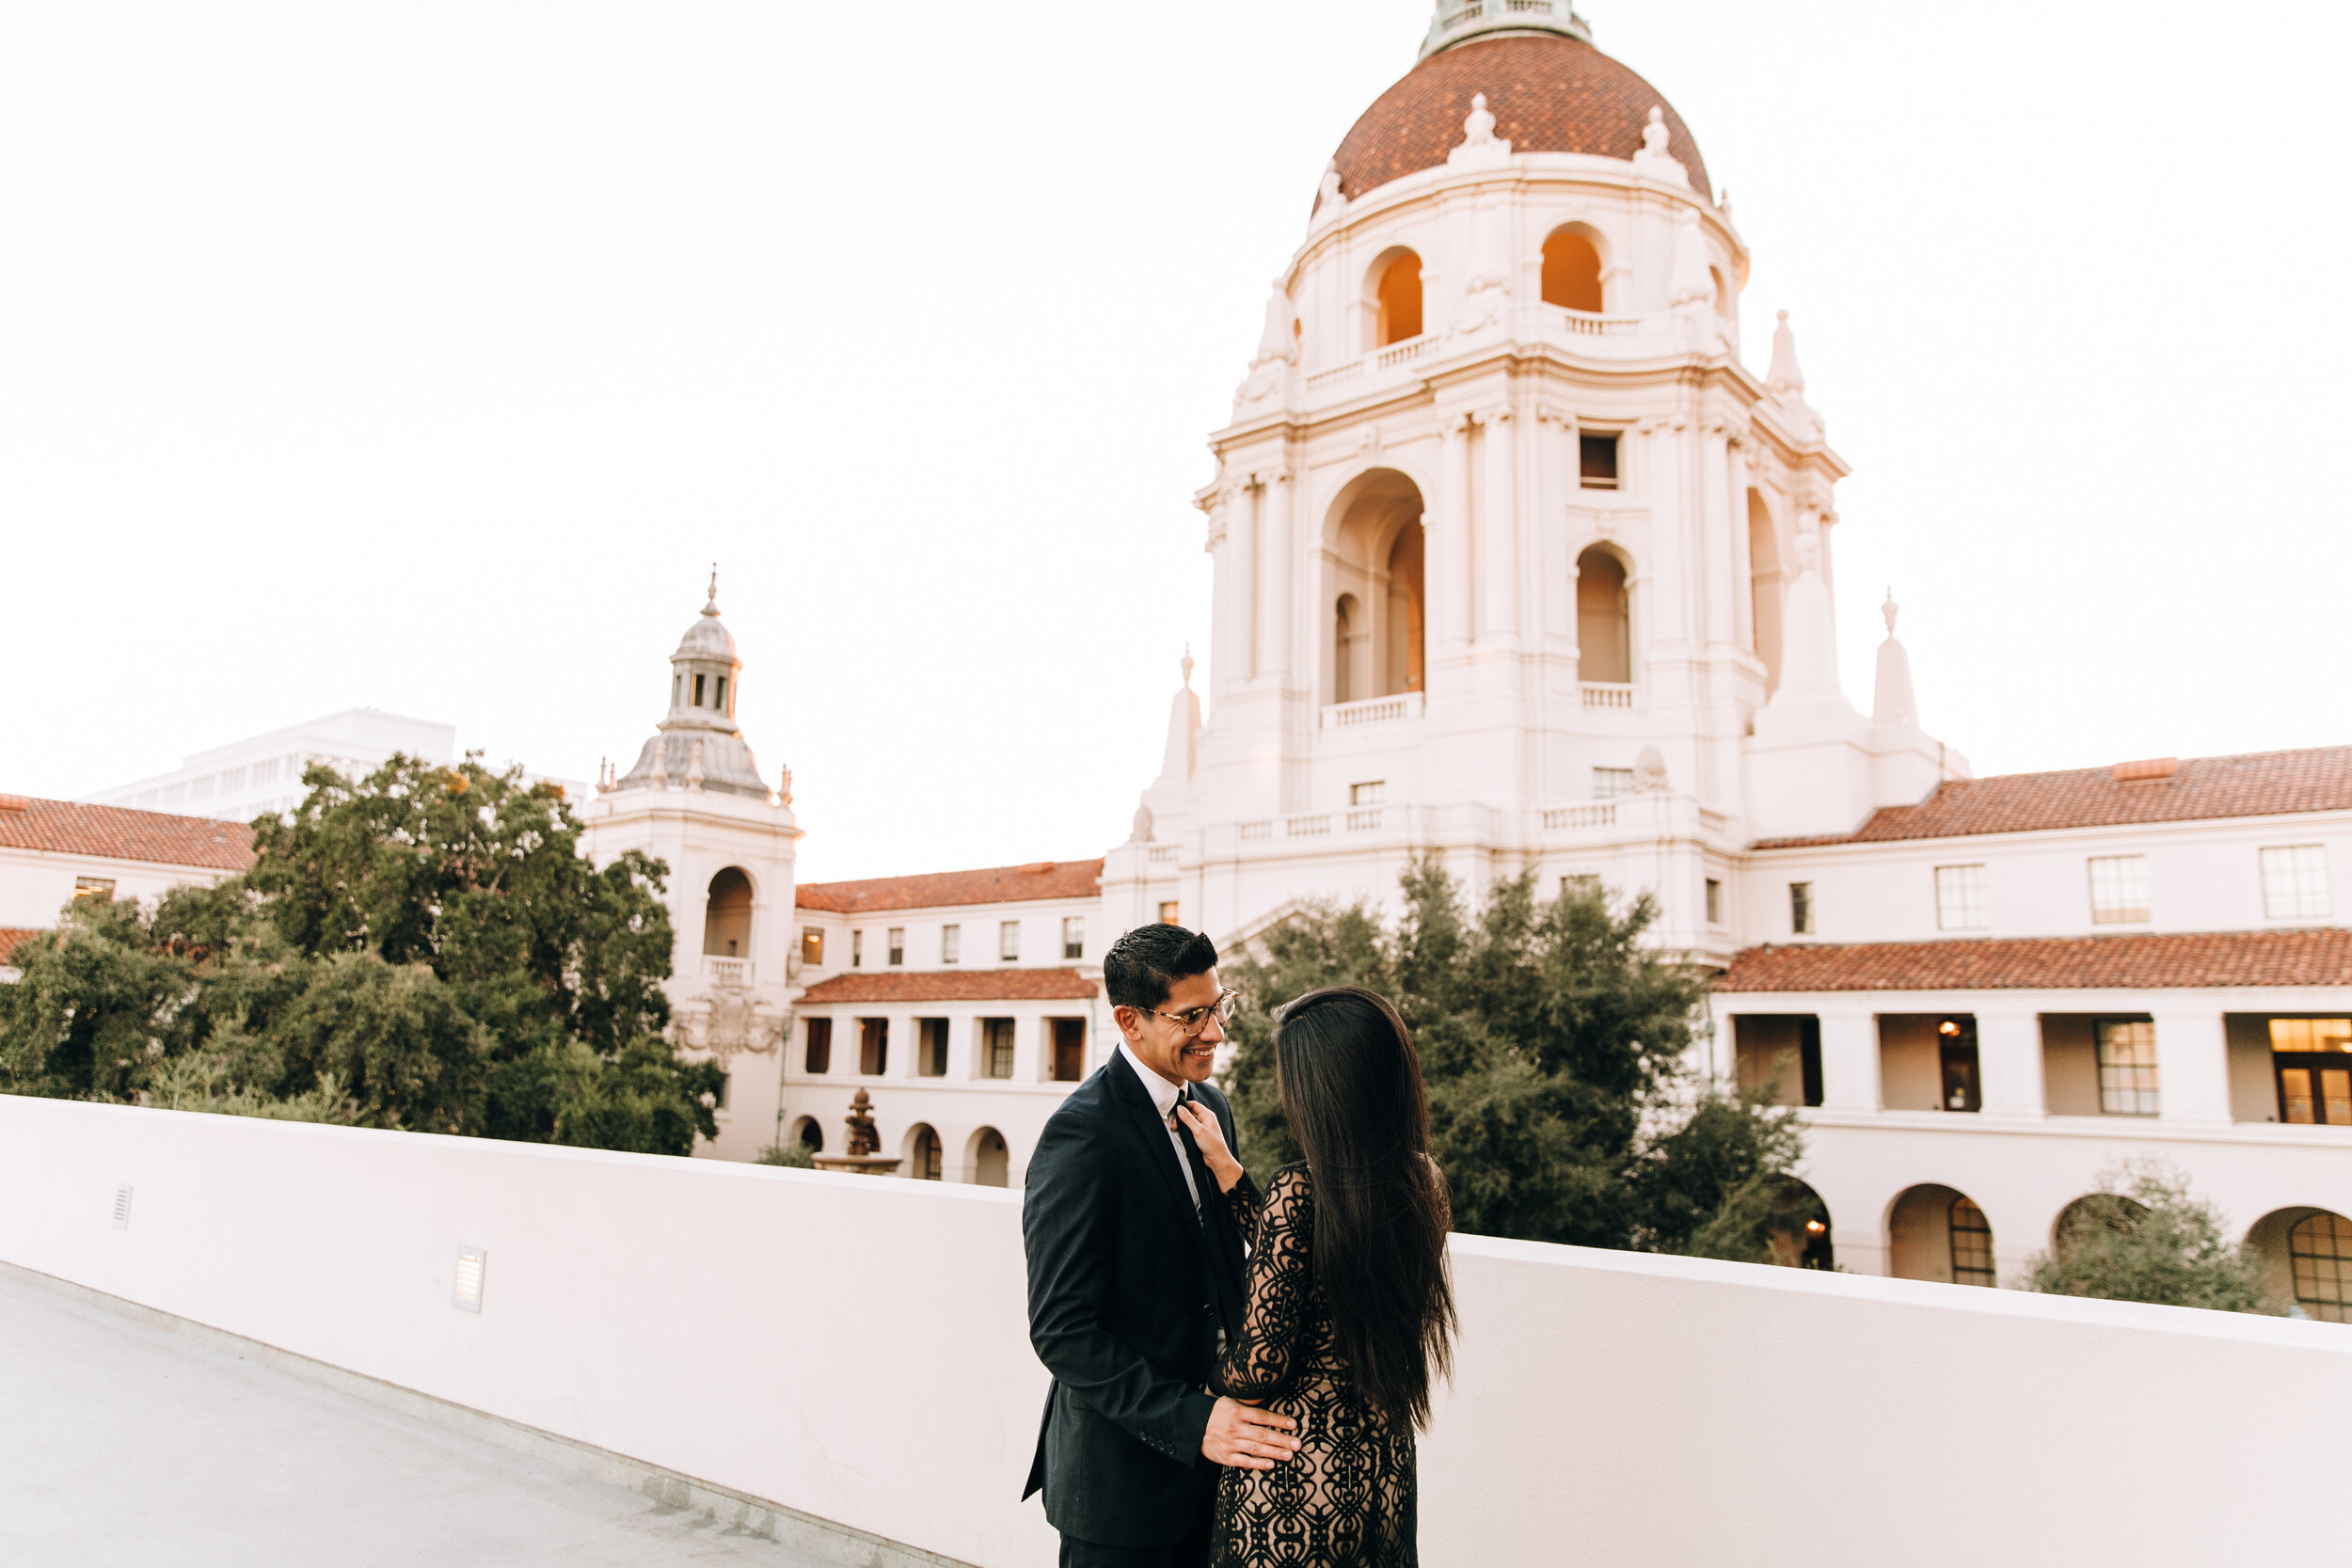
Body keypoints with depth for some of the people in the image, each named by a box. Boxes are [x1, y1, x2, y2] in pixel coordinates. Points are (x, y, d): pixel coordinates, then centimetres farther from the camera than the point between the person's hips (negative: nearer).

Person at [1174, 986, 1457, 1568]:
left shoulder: (1297, 1192, -24)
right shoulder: (1423, 1181, -4)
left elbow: (1260, 1367, -20)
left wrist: (1206, 1377, 0)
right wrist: (1226, 1167, 9)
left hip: (1291, 1482, -6)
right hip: (1386, 1472, 6)